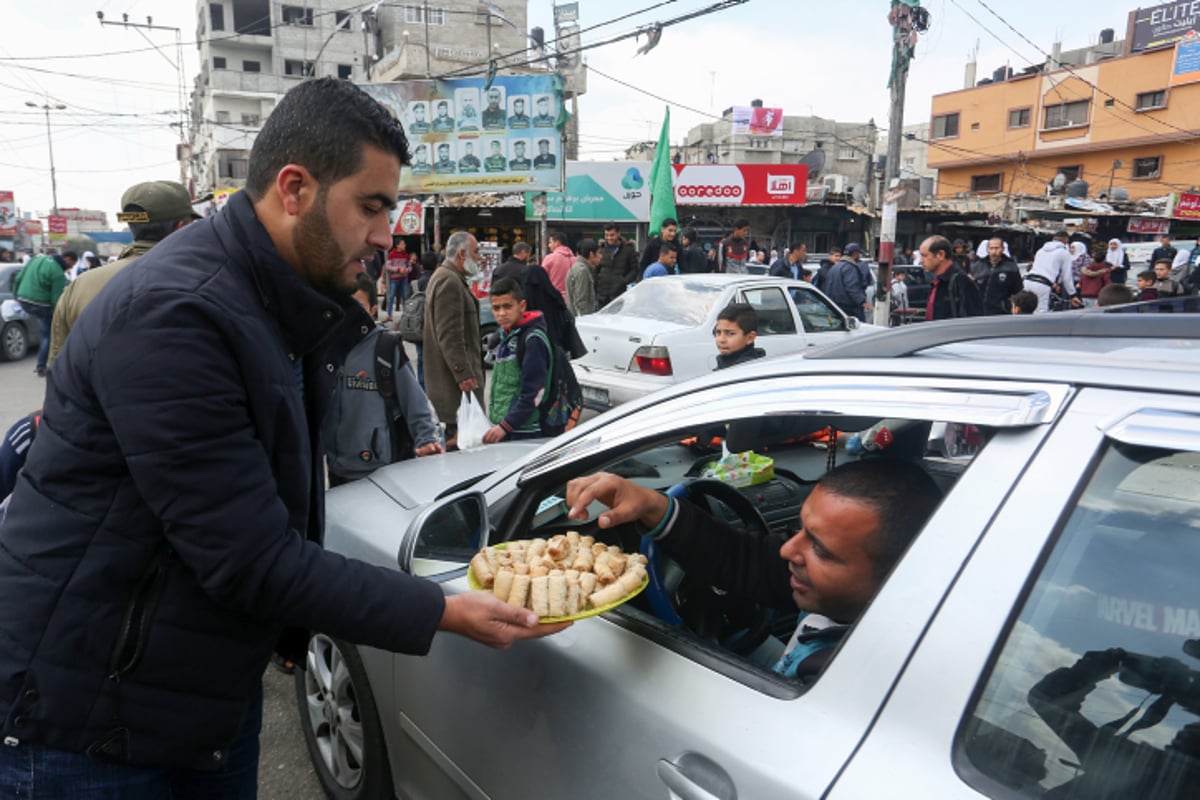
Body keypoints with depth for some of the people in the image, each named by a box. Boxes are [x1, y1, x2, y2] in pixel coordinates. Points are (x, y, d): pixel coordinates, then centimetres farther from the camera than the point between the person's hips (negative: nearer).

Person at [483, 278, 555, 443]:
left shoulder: (533, 339, -14)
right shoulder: (506, 336, 14)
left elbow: (534, 392, -19)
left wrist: (505, 426, -20)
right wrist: (495, 423, 16)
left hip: (524, 432, -9)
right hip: (502, 430, 9)